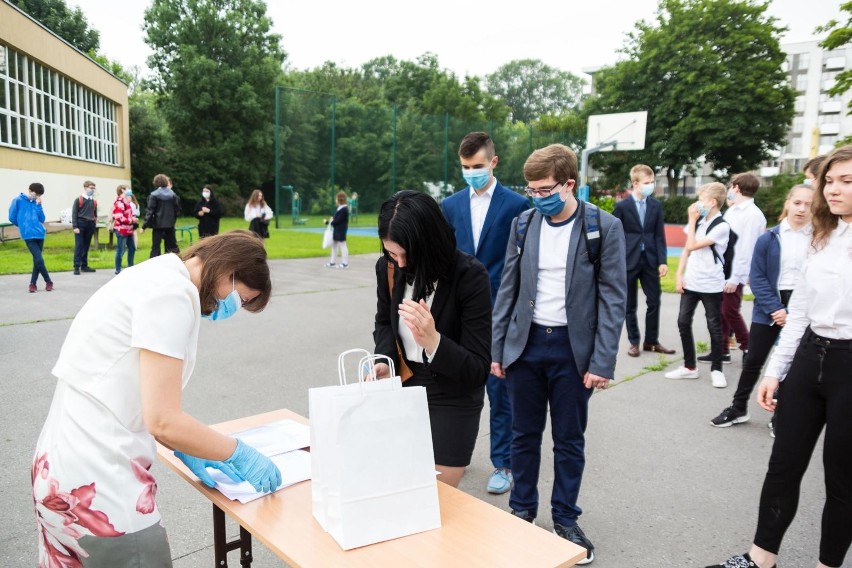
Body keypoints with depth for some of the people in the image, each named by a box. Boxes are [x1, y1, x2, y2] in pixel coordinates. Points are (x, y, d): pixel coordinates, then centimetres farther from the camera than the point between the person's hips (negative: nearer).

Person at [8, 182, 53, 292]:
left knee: (37, 260, 10)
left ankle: (33, 283, 21)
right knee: (39, 260, -11)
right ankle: (48, 282, 4)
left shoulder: (36, 203, 12)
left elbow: (42, 219, 6)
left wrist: (38, 205, -1)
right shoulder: (18, 201, -2)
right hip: (29, 235, -5)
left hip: (39, 234, 5)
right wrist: (23, 226, 12)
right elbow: (12, 218, -1)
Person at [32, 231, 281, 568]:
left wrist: (188, 453, 8)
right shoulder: (172, 291, -18)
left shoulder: (158, 279, 12)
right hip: (96, 481, -9)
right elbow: (163, 420, -21)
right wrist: (240, 455, -9)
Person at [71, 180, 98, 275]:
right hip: (80, 224, -5)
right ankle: (77, 267, -6)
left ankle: (84, 265, 15)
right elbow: (74, 214, -5)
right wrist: (75, 227, -12)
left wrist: (94, 224, 13)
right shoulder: (78, 200, -2)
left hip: (90, 225, 5)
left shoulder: (94, 201, 13)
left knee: (86, 246, 9)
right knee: (79, 245, -6)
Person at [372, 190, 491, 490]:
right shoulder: (388, 267, -9)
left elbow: (478, 370, -20)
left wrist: (433, 340, -37)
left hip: (452, 401, -4)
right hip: (404, 389, 4)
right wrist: (385, 360, -8)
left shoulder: (469, 275, -22)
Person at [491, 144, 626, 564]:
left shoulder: (604, 227, -7)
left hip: (573, 347, -2)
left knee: (569, 440, 11)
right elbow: (508, 289, 6)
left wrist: (602, 363, -12)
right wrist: (497, 348, 3)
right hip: (525, 343, 3)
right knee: (524, 435, 13)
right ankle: (522, 510, 31)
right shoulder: (523, 223, 2)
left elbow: (613, 299, -7)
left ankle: (565, 519, 29)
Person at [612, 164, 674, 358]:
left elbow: (660, 235, 4)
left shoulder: (656, 205, 5)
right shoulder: (622, 206, -5)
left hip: (650, 260, 3)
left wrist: (662, 261, -4)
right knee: (630, 305, 6)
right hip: (628, 261, -3)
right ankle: (634, 342, 18)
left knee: (654, 302, 6)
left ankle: (651, 341, 20)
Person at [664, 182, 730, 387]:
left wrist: (692, 220, -10)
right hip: (690, 282, 6)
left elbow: (692, 246, -18)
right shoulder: (698, 221, 8)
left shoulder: (722, 227, -12)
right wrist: (679, 275, 5)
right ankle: (689, 367, 17)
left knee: (714, 327, 5)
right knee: (683, 322, 6)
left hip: (711, 285, -6)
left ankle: (716, 369, 17)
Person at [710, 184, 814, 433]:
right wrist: (776, 309, -14)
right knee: (754, 360, 9)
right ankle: (738, 408, 26)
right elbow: (757, 278, -5)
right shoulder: (768, 238, -4)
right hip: (769, 309, 0)